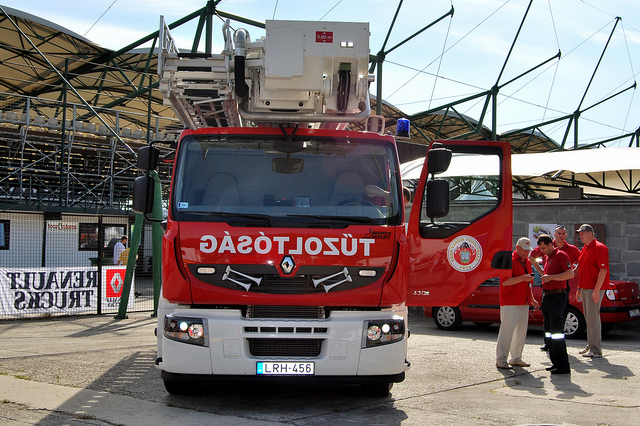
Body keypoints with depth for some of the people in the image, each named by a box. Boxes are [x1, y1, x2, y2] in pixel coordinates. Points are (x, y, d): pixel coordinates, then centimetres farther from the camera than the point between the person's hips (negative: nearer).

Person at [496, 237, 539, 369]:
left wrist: (532, 299, 21)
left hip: (524, 303, 8)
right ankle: (501, 360, -2)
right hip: (510, 303, -8)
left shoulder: (527, 262, 17)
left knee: (521, 331, 11)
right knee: (507, 330, -7)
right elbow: (505, 281, -18)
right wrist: (522, 278, -25)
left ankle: (516, 359, 20)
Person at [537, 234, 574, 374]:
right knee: (551, 332, 11)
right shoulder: (547, 258, 18)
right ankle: (556, 362, 17)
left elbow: (570, 274, -18)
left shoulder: (560, 255, -9)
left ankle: (563, 366, -8)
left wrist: (550, 277, -19)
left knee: (557, 332, -11)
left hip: (557, 297, -9)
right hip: (547, 297, 9)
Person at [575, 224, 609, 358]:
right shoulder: (585, 249, 17)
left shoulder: (599, 248, -11)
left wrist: (596, 290, -21)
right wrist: (579, 288, 21)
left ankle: (596, 350, -8)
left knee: (593, 318, -10)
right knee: (589, 318, 13)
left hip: (594, 289, -9)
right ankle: (590, 346, 20)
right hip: (585, 288, 9)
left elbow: (603, 270, -17)